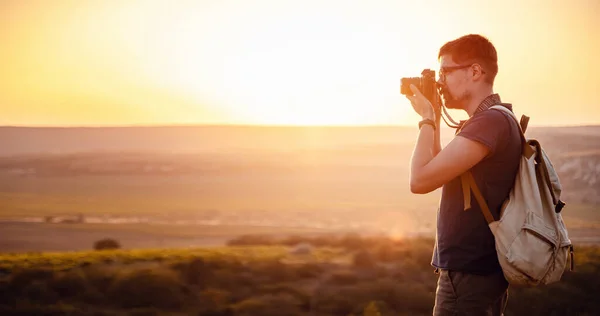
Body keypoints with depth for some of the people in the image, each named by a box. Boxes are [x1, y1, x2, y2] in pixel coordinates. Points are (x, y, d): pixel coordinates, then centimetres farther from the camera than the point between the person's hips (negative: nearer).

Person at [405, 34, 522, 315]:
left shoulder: (490, 122, -19)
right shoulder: (495, 120, 14)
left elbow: (420, 180, -23)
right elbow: (440, 172, 25)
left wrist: (427, 120, -9)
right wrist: (434, 119, 15)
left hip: (469, 276, -10)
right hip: (480, 270, 10)